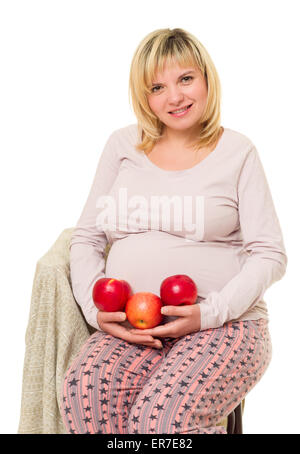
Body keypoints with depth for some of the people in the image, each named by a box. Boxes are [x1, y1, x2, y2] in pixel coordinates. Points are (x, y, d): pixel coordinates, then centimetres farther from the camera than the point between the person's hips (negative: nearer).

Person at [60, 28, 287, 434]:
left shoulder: (237, 152, 6)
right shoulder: (122, 146, 13)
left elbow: (271, 255, 1)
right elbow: (87, 238, 13)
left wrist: (207, 314, -14)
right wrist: (96, 308, -5)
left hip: (225, 325, -2)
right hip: (129, 327, 3)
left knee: (160, 416, -30)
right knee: (84, 391, -29)